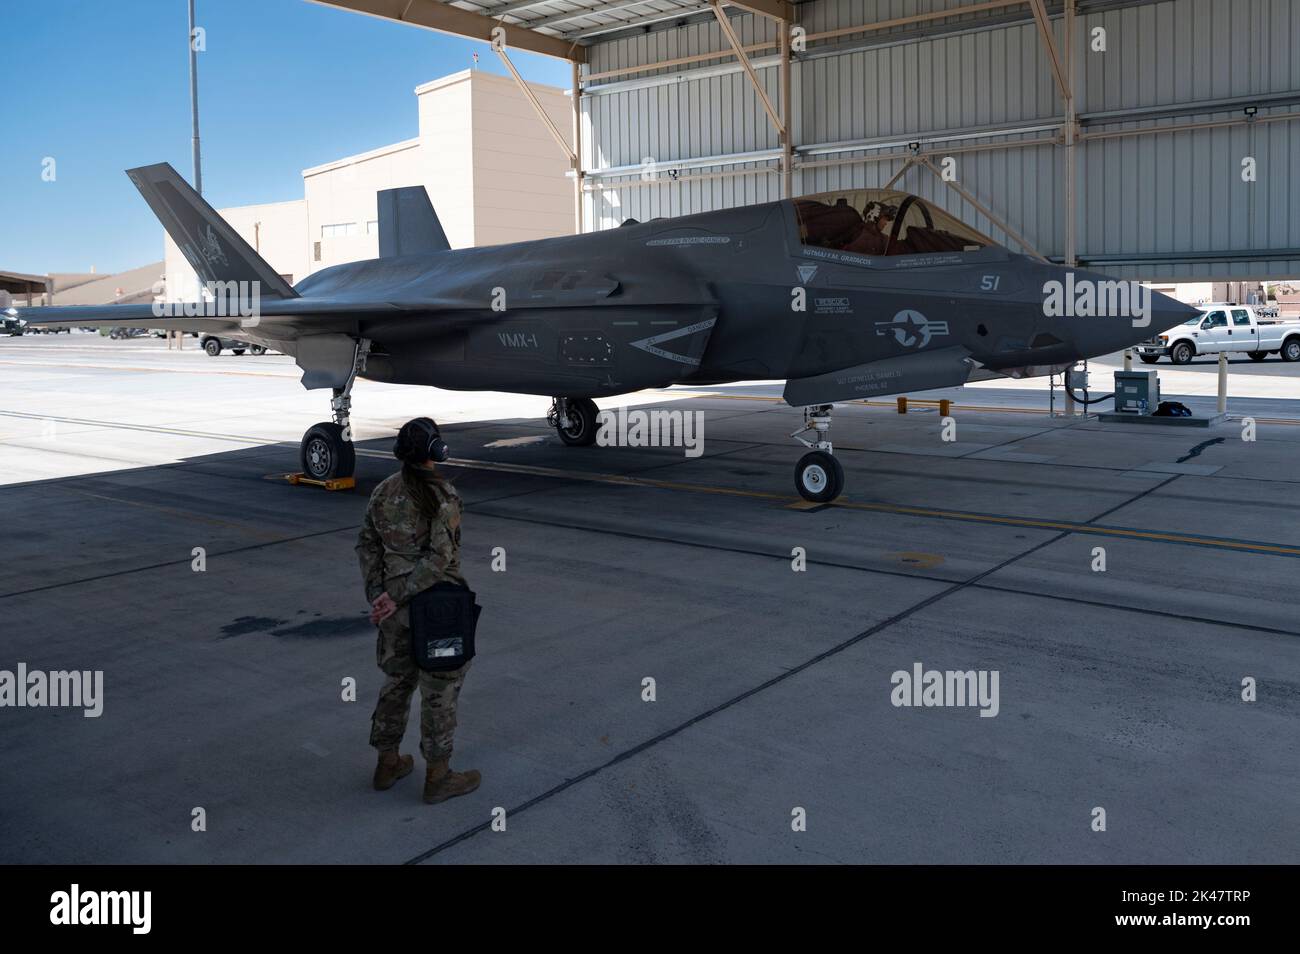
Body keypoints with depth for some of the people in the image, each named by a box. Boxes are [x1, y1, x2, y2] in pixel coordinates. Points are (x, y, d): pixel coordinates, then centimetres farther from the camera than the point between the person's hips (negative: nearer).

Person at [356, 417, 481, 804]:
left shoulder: (383, 492, 1)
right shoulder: (444, 496, -18)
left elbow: (367, 545, 0)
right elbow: (439, 557, -24)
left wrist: (378, 595, -6)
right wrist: (395, 597, -21)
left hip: (398, 605, 7)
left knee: (398, 680, 21)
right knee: (440, 688, 6)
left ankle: (388, 764, 32)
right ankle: (438, 778, 16)